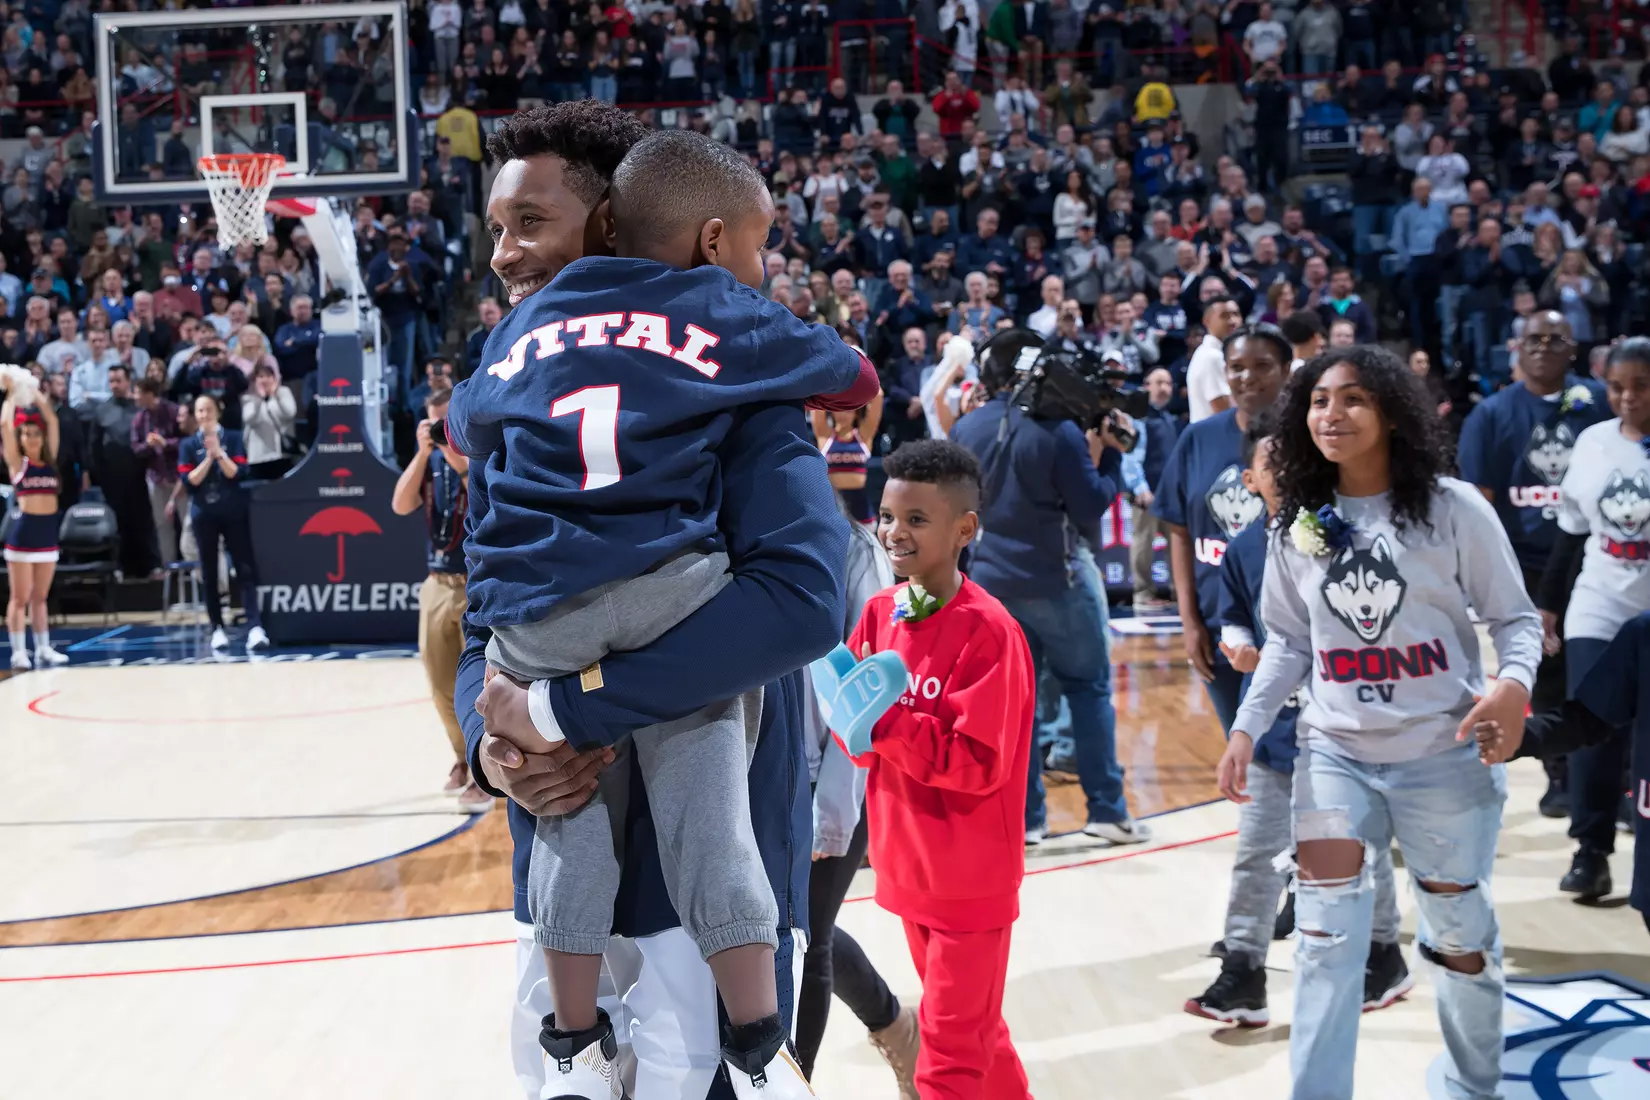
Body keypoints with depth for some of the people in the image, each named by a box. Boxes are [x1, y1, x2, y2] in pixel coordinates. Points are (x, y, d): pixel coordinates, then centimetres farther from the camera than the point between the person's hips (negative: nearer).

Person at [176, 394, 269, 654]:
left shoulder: (233, 438, 3)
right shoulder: (188, 445, 5)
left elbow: (237, 473, -6)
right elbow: (189, 481, -5)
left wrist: (219, 452, -18)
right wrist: (208, 457, -14)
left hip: (233, 512, -1)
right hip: (204, 515, 2)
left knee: (245, 569, -9)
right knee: (209, 573, 4)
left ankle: (254, 628, -18)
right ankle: (217, 629, 11)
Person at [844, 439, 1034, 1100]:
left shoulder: (986, 630, -20)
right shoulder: (880, 611, 1)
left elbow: (978, 762, -23)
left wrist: (884, 719, -28)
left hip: (969, 877, -7)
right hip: (907, 867, 7)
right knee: (974, 1029, 23)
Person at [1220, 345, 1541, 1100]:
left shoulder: (1453, 509, -9)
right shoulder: (1299, 523, 2)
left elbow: (1515, 617, -4)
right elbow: (1288, 643, 9)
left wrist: (1514, 684, -24)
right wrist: (1246, 728, -2)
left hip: (1445, 755, -2)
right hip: (1335, 753, 2)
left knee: (1459, 933, 13)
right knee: (1325, 938, -5)